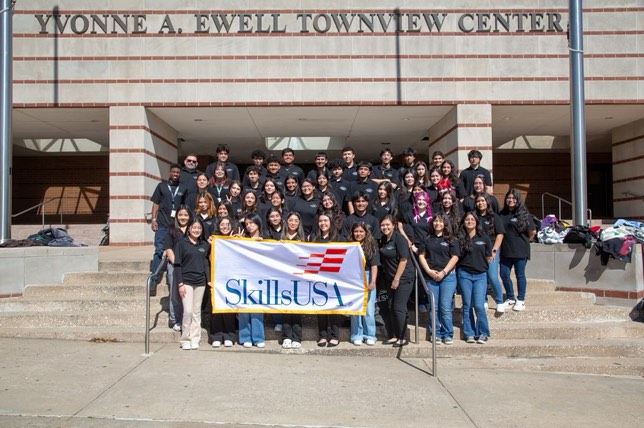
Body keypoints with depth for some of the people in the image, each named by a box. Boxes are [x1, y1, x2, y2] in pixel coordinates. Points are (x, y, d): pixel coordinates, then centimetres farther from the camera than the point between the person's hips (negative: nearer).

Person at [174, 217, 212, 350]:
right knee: (188, 311, -9)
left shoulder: (205, 245, 9)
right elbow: (177, 264, -3)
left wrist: (209, 280, 3)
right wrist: (180, 283, -9)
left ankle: (195, 339, 13)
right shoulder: (181, 243, -1)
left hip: (200, 282, 4)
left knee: (197, 311, 7)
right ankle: (185, 340, 3)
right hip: (186, 281, -3)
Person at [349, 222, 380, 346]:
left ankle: (370, 336, 12)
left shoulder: (371, 245, 1)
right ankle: (357, 336, 14)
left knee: (369, 309, 0)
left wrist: (372, 282, -11)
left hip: (367, 277, -1)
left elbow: (374, 265, -3)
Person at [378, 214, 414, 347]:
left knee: (398, 308, -7)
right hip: (389, 279, 8)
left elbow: (403, 260, -16)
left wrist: (397, 279, -16)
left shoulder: (399, 238, -12)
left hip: (403, 278, -8)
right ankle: (393, 336, 18)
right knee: (387, 307, 7)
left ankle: (403, 338, 4)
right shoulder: (383, 240, 10)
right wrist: (390, 279, 9)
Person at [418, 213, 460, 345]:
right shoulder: (427, 239, 13)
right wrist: (429, 271, -4)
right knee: (433, 307, 3)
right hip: (430, 277, 3)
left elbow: (455, 257, -2)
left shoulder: (452, 240, 5)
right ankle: (436, 334, 10)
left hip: (447, 276, -3)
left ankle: (448, 335, 5)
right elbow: (421, 256, 9)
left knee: (446, 307, -5)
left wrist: (443, 272, -11)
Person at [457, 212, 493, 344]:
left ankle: (483, 333, 5)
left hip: (480, 275, 0)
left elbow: (488, 257, 12)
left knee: (479, 305, -10)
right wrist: (467, 264, -1)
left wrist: (479, 264, 8)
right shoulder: (460, 239, 3)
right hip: (464, 275, 1)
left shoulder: (484, 238, 5)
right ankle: (469, 334, 12)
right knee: (467, 305, 4)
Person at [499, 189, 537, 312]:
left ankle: (521, 300, 16)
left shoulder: (523, 214, -6)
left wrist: (524, 241, 7)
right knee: (504, 274, 7)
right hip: (505, 251, 5)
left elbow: (533, 231, -3)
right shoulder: (502, 214, 7)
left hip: (520, 251, -4)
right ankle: (510, 298, 24)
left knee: (520, 275, 4)